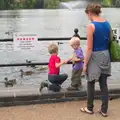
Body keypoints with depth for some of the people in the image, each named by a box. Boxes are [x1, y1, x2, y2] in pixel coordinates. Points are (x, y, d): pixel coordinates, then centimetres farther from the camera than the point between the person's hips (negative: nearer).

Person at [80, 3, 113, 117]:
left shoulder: (91, 26, -17)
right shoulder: (107, 24, 3)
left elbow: (89, 48, -17)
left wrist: (85, 64, -10)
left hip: (95, 57, -6)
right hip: (105, 56, 6)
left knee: (91, 84, 11)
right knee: (103, 84, 11)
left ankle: (89, 108, 24)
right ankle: (104, 110, 19)